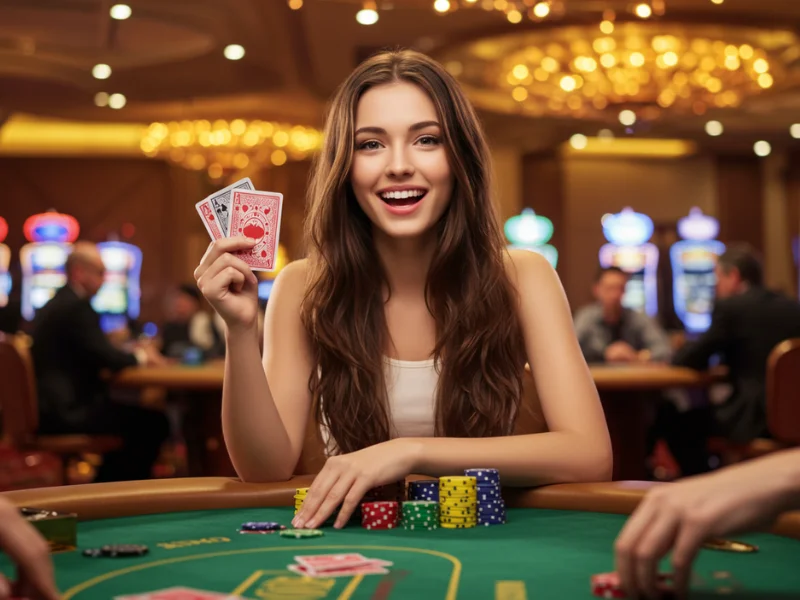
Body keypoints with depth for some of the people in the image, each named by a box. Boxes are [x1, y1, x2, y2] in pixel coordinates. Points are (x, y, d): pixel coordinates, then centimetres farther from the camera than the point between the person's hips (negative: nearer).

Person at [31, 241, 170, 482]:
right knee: (155, 423, -9)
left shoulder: (54, 305, 14)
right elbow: (108, 359, -19)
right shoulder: (77, 307, -16)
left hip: (51, 408, 11)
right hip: (68, 412, -11)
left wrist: (133, 354, 9)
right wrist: (140, 356, 1)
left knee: (131, 413, 26)